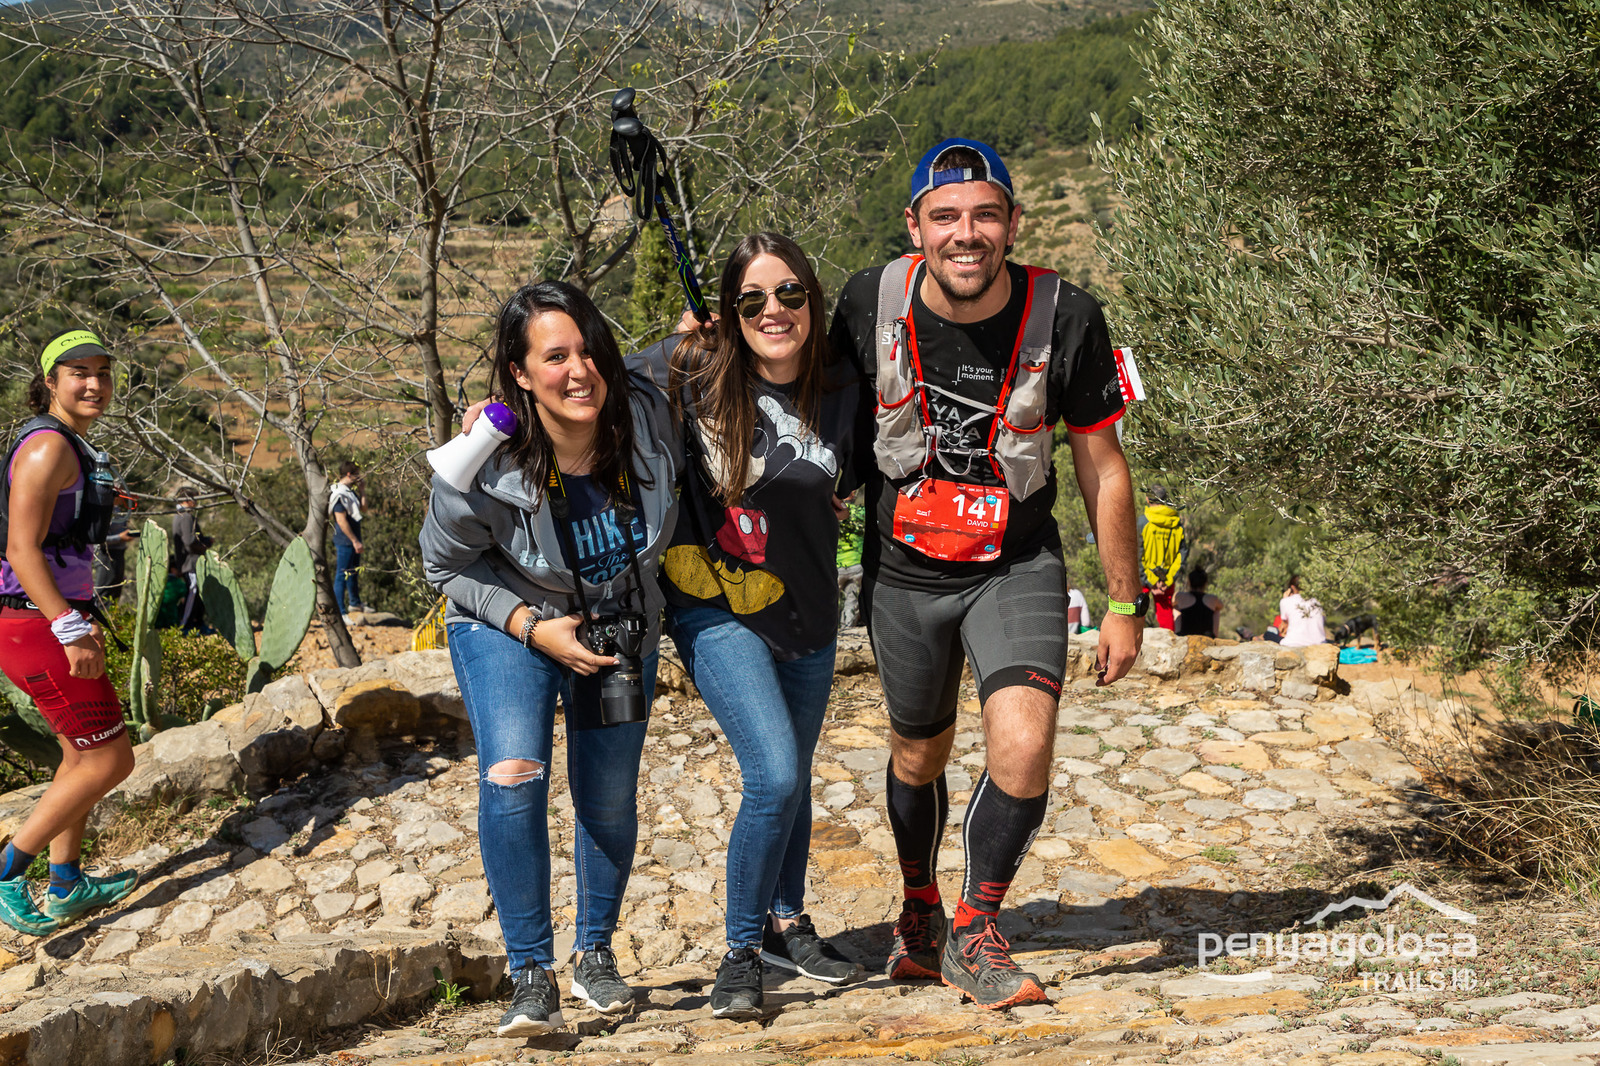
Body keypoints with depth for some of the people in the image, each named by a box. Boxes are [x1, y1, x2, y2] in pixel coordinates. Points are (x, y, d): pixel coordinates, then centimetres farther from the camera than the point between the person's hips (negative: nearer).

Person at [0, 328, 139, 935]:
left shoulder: (71, 449, 15)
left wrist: (80, 620, 26)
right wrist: (71, 630, -27)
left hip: (57, 619, 11)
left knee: (83, 753, 19)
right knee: (111, 760, -6)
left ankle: (65, 888, 30)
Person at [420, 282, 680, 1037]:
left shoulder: (647, 418, -21)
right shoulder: (483, 470, -28)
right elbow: (446, 567, -11)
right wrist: (533, 627, -21)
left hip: (623, 627, 3)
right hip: (509, 625, -3)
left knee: (609, 803, 8)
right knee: (512, 777, -23)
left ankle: (595, 950, 32)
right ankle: (532, 974, -10)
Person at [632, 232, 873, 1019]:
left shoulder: (844, 392, -7)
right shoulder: (691, 370, -14)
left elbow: (858, 476, 12)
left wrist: (819, 504, -5)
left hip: (807, 612, 4)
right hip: (716, 608, -4)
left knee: (792, 779, 17)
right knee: (774, 776, -16)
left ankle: (785, 924, 40)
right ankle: (740, 954, 3)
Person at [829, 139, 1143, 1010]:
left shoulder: (1064, 318, -16)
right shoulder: (870, 303, -14)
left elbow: (1102, 465, -5)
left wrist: (1123, 605, -2)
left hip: (1017, 565, -1)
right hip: (901, 568, 2)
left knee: (1024, 746, -20)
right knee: (918, 754, 16)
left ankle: (975, 935, 2)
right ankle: (918, 916, 44)